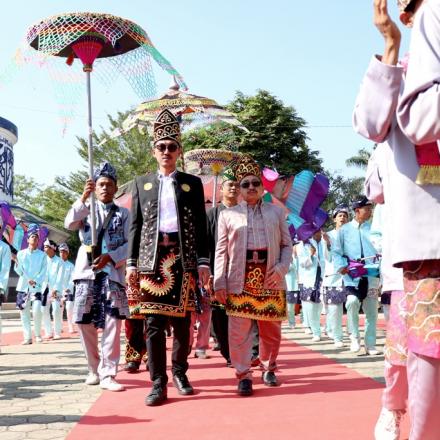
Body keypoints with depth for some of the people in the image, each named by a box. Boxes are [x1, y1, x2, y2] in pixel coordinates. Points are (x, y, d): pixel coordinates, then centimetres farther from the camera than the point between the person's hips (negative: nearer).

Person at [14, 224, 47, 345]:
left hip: (36, 288, -2)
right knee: (24, 313, 1)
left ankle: (37, 334, 3)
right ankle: (27, 337, 8)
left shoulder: (42, 255, 8)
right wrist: (17, 263, -14)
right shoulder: (21, 253, 10)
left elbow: (43, 272, 0)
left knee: (37, 311, -17)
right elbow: (19, 271, 5)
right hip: (23, 287, 2)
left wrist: (36, 281, -16)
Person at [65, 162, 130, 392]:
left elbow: (129, 244, 3)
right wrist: (84, 197, -18)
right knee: (85, 323, 2)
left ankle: (107, 375, -7)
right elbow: (69, 224, -7)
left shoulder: (124, 214, 12)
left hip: (112, 273, -1)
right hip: (86, 272, 1)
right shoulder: (86, 209, 14)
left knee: (112, 323, -10)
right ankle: (94, 369, 19)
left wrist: (110, 258, -14)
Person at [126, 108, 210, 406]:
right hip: (152, 257, 0)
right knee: (154, 321, -3)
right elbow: (135, 226, 10)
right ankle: (158, 383, 2)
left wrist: (203, 262, -1)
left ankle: (179, 372, 24)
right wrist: (131, 263, 2)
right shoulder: (142, 183, 13)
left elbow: (201, 226, 7)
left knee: (182, 320, 6)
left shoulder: (192, 183, 10)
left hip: (183, 258, 0)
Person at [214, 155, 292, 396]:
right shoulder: (227, 214, 9)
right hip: (239, 282, -1)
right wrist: (219, 282, -3)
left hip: (270, 282, 1)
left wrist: (281, 268, -7)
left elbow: (287, 244, 10)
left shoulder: (276, 212, 12)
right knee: (239, 331, -4)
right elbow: (221, 251, 5)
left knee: (271, 330, 10)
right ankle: (243, 375, 4)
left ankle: (269, 369, 28)